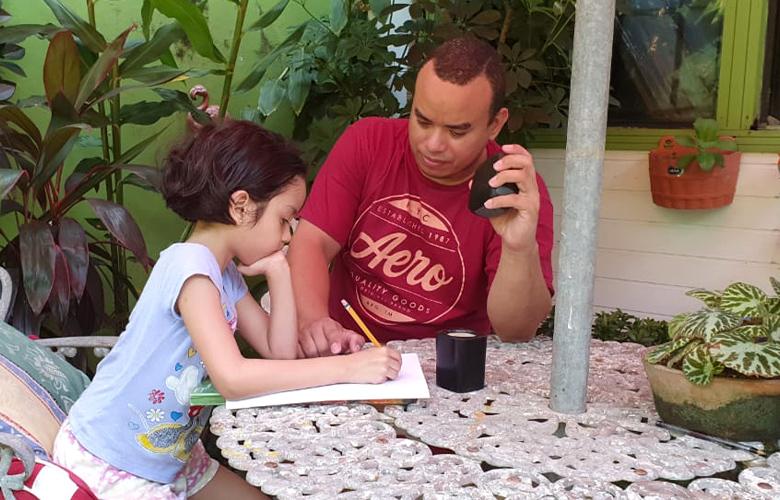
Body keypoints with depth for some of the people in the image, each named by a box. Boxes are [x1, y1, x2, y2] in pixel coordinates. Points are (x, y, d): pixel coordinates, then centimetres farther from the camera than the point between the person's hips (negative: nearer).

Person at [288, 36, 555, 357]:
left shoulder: (517, 193, -11)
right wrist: (313, 322, -28)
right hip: (346, 354, 2)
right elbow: (311, 243, -9)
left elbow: (516, 331, -17)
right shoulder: (366, 142, -4)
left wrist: (521, 249, -36)